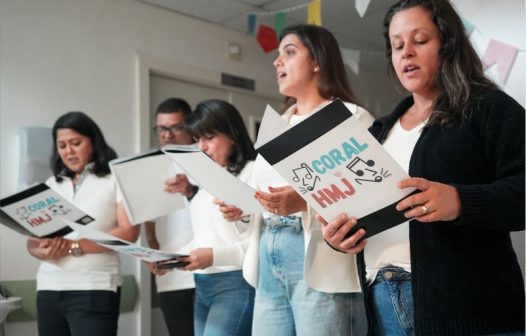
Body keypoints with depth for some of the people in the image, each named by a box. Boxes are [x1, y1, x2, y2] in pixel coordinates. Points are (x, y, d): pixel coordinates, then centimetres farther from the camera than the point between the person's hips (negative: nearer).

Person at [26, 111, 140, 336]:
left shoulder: (115, 180, 1)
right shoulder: (51, 185, 15)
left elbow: (129, 232, -10)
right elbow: (32, 240, 12)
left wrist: (75, 246, -17)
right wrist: (44, 251, -11)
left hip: (94, 289, -5)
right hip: (49, 288, 5)